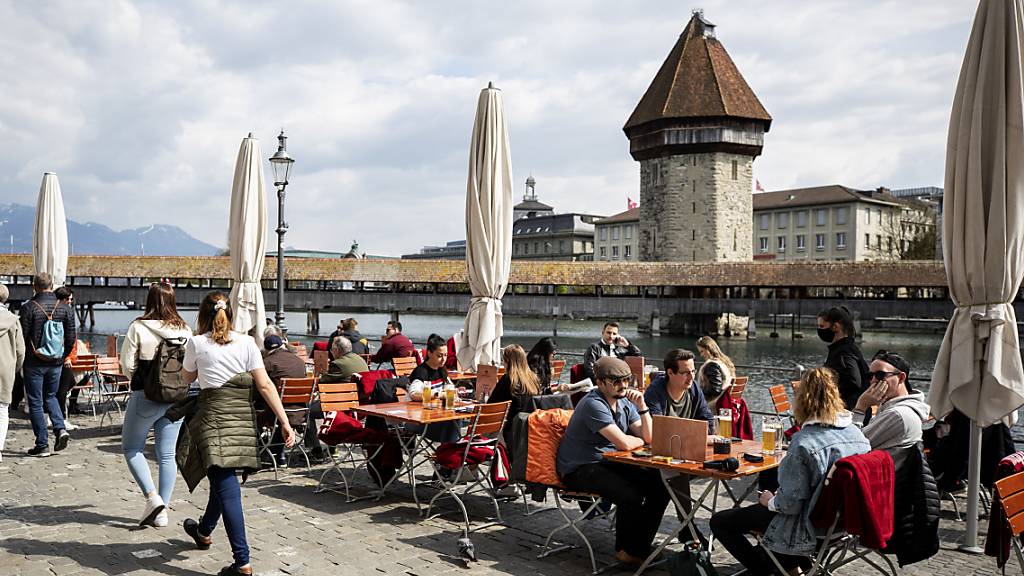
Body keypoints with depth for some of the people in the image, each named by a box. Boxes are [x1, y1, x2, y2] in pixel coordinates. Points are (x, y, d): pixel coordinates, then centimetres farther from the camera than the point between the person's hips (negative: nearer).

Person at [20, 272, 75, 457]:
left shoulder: (28, 308, -11)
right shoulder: (65, 308, 0)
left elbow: (22, 336, -10)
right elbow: (71, 337, 1)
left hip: (34, 363, -4)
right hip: (56, 363, 4)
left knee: (36, 403, 5)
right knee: (50, 396, 22)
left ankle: (42, 445, 6)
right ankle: (60, 429, 2)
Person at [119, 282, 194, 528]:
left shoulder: (138, 327, -10)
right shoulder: (185, 330, -1)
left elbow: (127, 365, -6)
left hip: (145, 397, -3)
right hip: (176, 399, 4)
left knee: (132, 448, 14)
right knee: (167, 455, 10)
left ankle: (152, 497, -2)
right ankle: (162, 512, 13)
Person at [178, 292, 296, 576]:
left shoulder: (196, 343, 0)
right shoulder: (247, 342, 3)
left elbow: (188, 376, 20)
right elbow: (264, 385, -3)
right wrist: (285, 422, -4)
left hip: (214, 416, -4)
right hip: (244, 417, 4)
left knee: (225, 483, -8)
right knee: (223, 477, 22)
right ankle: (204, 531, 48)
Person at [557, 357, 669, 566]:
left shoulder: (625, 402, 6)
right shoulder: (593, 404, -21)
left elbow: (649, 437, 1)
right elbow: (624, 443, -27)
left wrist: (642, 406, -10)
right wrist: (641, 440, -6)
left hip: (609, 462, 9)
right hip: (578, 469, -8)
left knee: (659, 485, -6)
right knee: (630, 494, -28)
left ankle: (640, 546, 10)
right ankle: (625, 550, -2)